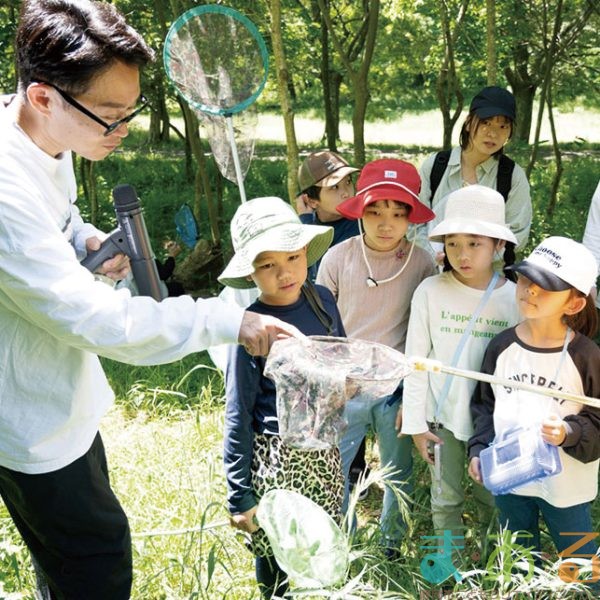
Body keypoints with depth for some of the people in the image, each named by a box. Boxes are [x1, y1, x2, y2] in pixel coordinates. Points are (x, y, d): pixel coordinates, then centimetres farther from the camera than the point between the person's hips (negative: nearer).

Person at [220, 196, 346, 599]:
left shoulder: (321, 299, -5)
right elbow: (238, 418, -13)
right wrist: (240, 497, -11)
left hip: (323, 448, 5)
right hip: (277, 456, -5)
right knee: (279, 564, 9)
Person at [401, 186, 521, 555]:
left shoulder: (515, 298, -9)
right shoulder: (431, 292, -11)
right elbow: (416, 359, -5)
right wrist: (415, 421, -4)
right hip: (443, 416, 0)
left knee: (492, 497, 17)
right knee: (446, 497, 15)